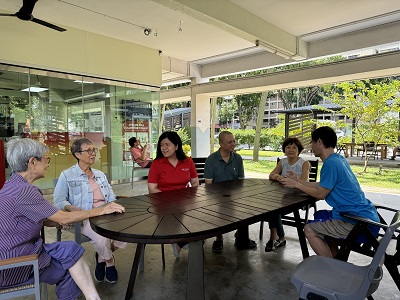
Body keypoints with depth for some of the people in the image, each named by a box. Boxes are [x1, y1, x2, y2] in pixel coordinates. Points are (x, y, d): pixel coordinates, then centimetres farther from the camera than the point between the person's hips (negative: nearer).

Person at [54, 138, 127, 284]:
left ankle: (101, 257, 6)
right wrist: (72, 208, -23)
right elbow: (59, 200, -3)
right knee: (102, 238, -33)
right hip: (85, 218, -5)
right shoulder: (67, 175, 7)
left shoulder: (100, 174, 23)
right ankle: (110, 262, 4)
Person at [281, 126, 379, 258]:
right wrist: (298, 181, 19)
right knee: (319, 217, 23)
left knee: (309, 230, -6)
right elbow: (323, 186, 16)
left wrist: (296, 185, -2)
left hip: (360, 223, -10)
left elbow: (320, 194, -13)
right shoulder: (339, 159, 10)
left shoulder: (331, 163, -19)